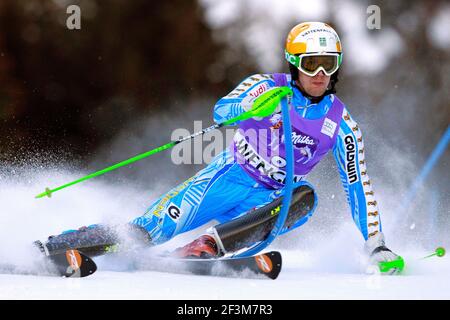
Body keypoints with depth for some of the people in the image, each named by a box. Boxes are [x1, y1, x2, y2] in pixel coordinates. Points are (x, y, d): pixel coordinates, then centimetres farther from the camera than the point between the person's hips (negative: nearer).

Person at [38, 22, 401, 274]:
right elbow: (221, 110, -25)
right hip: (230, 177, -2)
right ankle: (48, 248, -16)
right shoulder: (267, 86, -8)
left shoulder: (341, 122, -3)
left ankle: (205, 247, -37)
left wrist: (376, 244, -3)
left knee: (305, 197, -33)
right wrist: (253, 106, -47)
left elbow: (358, 184, 2)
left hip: (272, 199, 2)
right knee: (152, 231, -20)